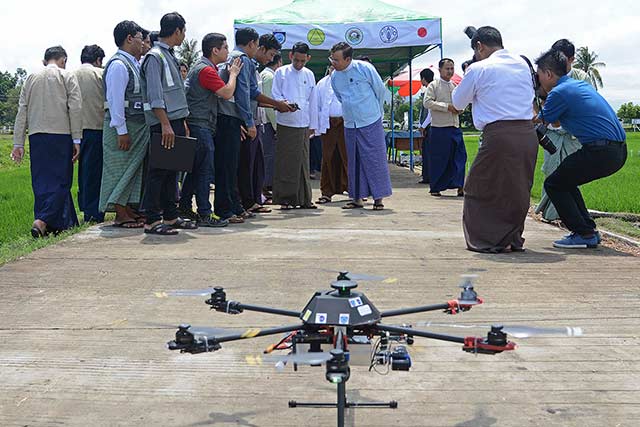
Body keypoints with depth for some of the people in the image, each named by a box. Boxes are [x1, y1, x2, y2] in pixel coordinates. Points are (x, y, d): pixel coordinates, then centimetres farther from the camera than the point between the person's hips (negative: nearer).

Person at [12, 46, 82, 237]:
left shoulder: (31, 78, 15)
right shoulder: (67, 77, 4)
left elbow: (22, 112, 11)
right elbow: (75, 108, -5)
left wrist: (18, 143, 12)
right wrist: (76, 139, -3)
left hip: (36, 135, 4)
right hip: (61, 135, -4)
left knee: (41, 181, 8)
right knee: (60, 181, -1)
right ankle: (42, 220, -16)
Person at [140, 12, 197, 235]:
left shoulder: (169, 56, 19)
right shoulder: (155, 57, -10)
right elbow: (155, 95, -18)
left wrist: (182, 122, 20)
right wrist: (165, 124, -22)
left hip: (175, 122, 9)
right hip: (164, 124, -9)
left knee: (172, 170, 13)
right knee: (159, 171, -7)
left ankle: (170, 216, 20)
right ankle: (152, 221, -4)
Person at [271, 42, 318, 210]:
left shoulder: (309, 75, 13)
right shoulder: (281, 72, 3)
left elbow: (313, 100, 15)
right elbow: (275, 95, -1)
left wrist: (313, 125, 12)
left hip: (303, 124, 3)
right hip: (286, 123, -3)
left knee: (303, 162, 7)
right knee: (285, 163, -3)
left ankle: (304, 199, 13)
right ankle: (285, 199, 3)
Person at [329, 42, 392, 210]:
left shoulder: (365, 68, -11)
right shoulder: (334, 76, 3)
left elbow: (381, 91, 1)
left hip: (371, 123, -5)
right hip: (350, 125, 5)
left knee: (375, 159, -3)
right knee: (354, 162, 8)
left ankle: (378, 198, 3)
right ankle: (358, 198, 16)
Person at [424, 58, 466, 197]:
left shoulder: (456, 86, 16)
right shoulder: (433, 85, 0)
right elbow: (427, 102, -12)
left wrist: (459, 108, 0)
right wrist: (447, 106, -17)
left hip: (455, 128, 5)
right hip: (439, 128, -5)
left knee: (459, 157, -1)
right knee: (438, 159, 0)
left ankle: (459, 186, 4)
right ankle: (435, 188, 11)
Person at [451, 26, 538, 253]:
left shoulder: (478, 69, -2)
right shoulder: (523, 64, 15)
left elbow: (458, 103, 9)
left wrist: (467, 77, 24)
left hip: (499, 135, -6)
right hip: (528, 134, 6)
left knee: (479, 190, 9)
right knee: (519, 189, 18)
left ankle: (489, 240, 8)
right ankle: (513, 239, 24)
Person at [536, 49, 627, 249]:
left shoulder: (559, 92, -8)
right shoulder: (581, 85, 20)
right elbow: (556, 121, 31)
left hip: (600, 151, -9)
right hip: (619, 150, 9)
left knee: (554, 185, 4)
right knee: (565, 181, 23)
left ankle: (583, 234, 0)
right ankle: (588, 229, 22)